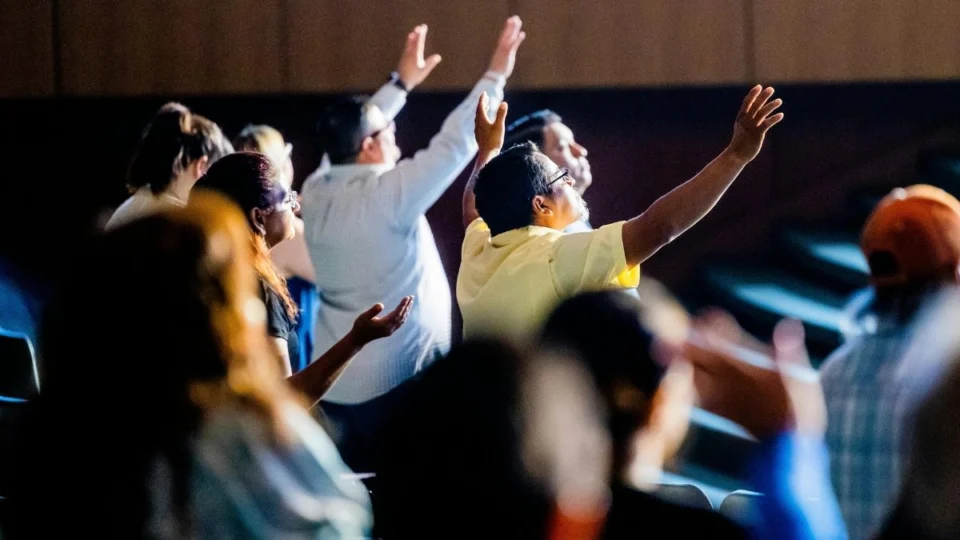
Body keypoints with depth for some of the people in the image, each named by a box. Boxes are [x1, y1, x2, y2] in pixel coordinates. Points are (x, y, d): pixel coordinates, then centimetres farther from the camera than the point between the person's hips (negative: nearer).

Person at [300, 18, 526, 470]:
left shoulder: (316, 192, 4)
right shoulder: (388, 194, -15)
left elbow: (355, 129, 20)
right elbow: (455, 144, -12)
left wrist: (401, 83, 28)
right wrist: (495, 75, -4)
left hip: (334, 384, 7)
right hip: (396, 383, -7)